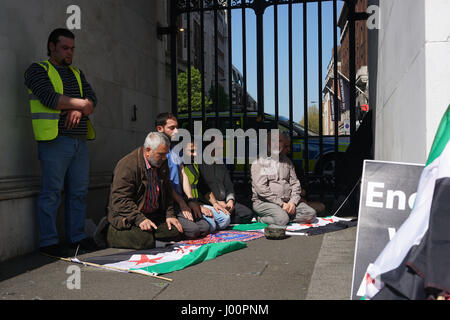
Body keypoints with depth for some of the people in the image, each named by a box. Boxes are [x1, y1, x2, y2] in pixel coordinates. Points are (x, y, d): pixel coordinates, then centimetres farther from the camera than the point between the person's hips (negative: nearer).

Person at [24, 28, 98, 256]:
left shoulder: (77, 73, 23)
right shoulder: (38, 70, 3)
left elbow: (92, 98, 11)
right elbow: (50, 98, -13)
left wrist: (79, 109, -10)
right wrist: (81, 103, -3)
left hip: (79, 141, 6)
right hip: (55, 141, -6)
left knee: (79, 191, 7)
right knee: (52, 192, -4)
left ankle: (77, 236, 16)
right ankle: (48, 241, 4)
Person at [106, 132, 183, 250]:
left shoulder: (162, 163, 6)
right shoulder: (127, 165, -19)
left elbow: (167, 192, 17)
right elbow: (120, 199, -22)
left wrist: (170, 214, 4)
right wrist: (139, 219, -30)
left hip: (154, 215, 7)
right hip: (127, 217, -7)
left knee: (176, 232, -12)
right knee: (145, 241, -27)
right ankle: (112, 233, -2)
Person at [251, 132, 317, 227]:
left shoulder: (287, 161, 18)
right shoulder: (260, 162, -1)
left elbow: (295, 183, 15)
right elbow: (261, 188, -12)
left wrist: (293, 202, -4)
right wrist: (281, 204, -15)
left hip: (287, 202, 7)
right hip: (264, 202, -7)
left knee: (311, 214, -14)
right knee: (282, 219, -34)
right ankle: (260, 219, -5)